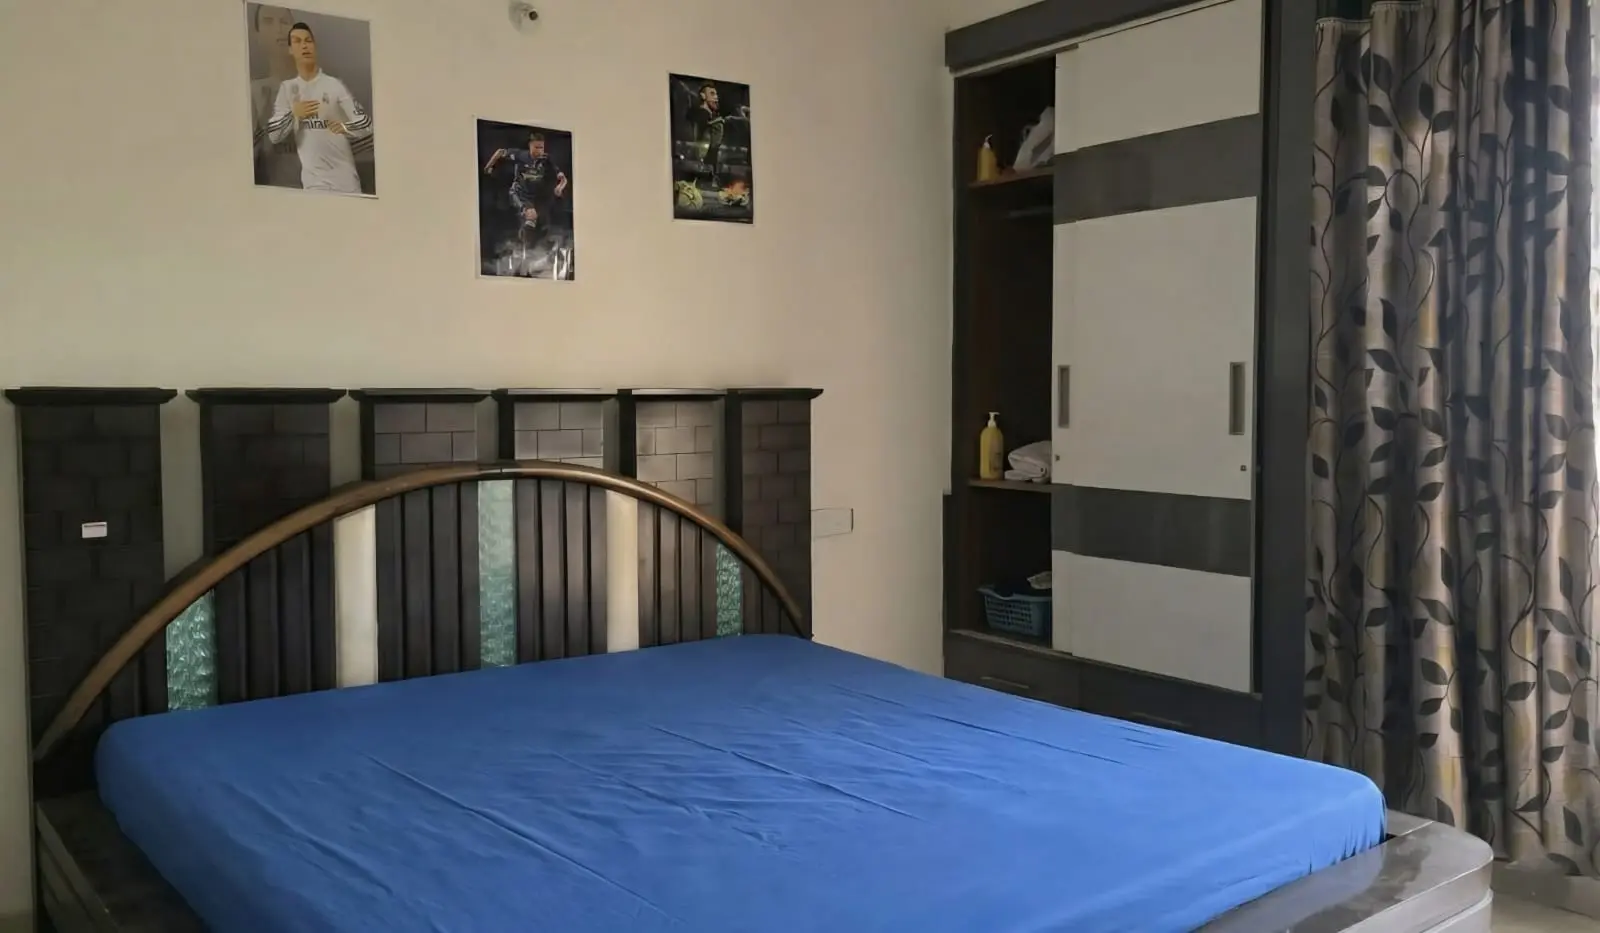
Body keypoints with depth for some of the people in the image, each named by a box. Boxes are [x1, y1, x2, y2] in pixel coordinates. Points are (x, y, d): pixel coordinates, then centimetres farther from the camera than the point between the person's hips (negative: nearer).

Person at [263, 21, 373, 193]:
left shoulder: (335, 85, -2)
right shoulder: (286, 88, 8)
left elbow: (366, 124, -5)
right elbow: (273, 135, 5)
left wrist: (345, 127, -26)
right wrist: (293, 114, -13)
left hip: (344, 176, -2)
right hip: (312, 179, 2)